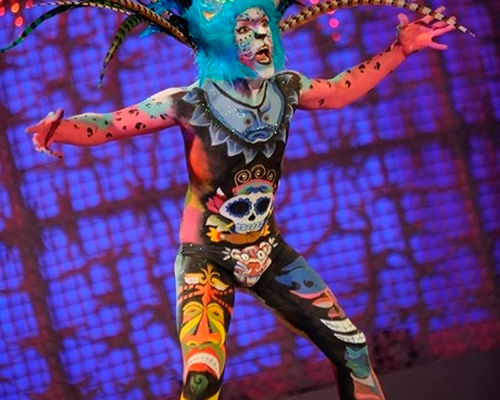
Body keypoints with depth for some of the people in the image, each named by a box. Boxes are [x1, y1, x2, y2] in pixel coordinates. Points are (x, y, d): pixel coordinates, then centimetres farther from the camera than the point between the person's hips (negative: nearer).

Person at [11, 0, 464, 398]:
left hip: (268, 250, 5)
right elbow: (109, 125, -17)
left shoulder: (284, 90, -3)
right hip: (208, 257, -5)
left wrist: (400, 48, 16)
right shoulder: (191, 104, -17)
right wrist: (56, 129, -37)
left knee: (351, 345, 7)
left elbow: (338, 92, 16)